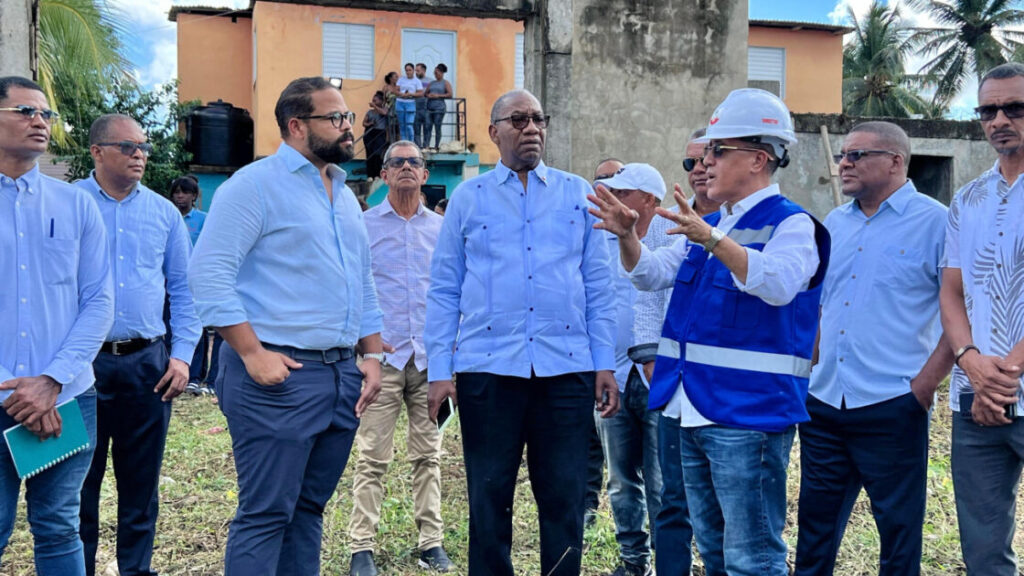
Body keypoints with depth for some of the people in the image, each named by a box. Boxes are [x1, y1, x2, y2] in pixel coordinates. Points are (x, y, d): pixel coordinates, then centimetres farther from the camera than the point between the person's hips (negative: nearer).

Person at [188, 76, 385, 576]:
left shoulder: (344, 195, 19)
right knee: (265, 515, -4)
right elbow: (208, 273, -13)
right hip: (279, 374, -7)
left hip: (342, 376, 7)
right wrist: (252, 353, -17)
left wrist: (372, 355, 13)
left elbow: (364, 285, 24)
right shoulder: (255, 184, -5)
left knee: (308, 508, 13)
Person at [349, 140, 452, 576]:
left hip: (431, 357, 2)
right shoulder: (363, 225, 5)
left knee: (428, 455, 7)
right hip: (382, 355, -2)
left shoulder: (441, 227, 11)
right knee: (372, 457, -2)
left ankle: (431, 541, 15)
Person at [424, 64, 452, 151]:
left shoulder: (446, 83, 6)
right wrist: (428, 95, -3)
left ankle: (436, 147, 1)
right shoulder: (431, 83, 20)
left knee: (437, 128, -3)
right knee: (427, 127, -4)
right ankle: (426, 146, -7)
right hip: (429, 107, 4)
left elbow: (450, 94, -6)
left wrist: (438, 95, -11)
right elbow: (425, 93, 21)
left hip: (439, 108, -4)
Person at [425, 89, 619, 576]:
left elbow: (598, 285, 8)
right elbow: (444, 290, 6)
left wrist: (605, 364, 2)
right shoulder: (468, 197, 8)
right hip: (487, 369, 0)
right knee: (488, 499, 8)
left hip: (566, 369, 1)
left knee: (564, 499, 7)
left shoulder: (577, 193, 10)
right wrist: (438, 371, -1)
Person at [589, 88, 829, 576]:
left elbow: (778, 283, -28)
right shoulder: (707, 226, 16)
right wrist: (627, 236, -2)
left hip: (747, 415, -8)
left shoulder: (791, 223, -9)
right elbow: (652, 274, 17)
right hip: (695, 412, 9)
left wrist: (712, 240, -39)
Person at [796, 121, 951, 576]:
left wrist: (928, 379, -12)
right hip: (823, 403, 6)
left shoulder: (935, 222, -5)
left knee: (898, 530, 7)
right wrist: (810, 368, 10)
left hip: (892, 406, -5)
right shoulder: (834, 223, 13)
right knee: (815, 527, 14)